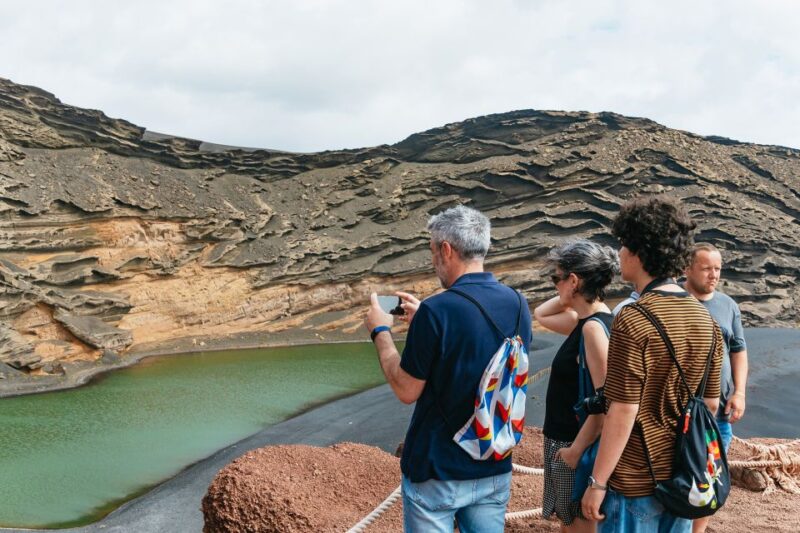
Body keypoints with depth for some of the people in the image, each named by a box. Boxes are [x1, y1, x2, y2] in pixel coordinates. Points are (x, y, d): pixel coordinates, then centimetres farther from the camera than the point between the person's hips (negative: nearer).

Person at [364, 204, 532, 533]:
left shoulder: (436, 311, -22)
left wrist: (380, 332, 0)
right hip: (495, 469, 5)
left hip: (437, 472, -5)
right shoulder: (517, 305, -3)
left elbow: (406, 391, -13)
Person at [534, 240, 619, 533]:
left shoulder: (594, 327, -22)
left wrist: (577, 449, -22)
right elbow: (540, 315, 22)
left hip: (577, 444, -9)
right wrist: (568, 298, 5)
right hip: (564, 439, 9)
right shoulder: (584, 320, 5)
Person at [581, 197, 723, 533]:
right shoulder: (705, 319, 2)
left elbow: (623, 411, -20)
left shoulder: (634, 321, -19)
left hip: (636, 481, -7)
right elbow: (711, 403, 9)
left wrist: (597, 482, -13)